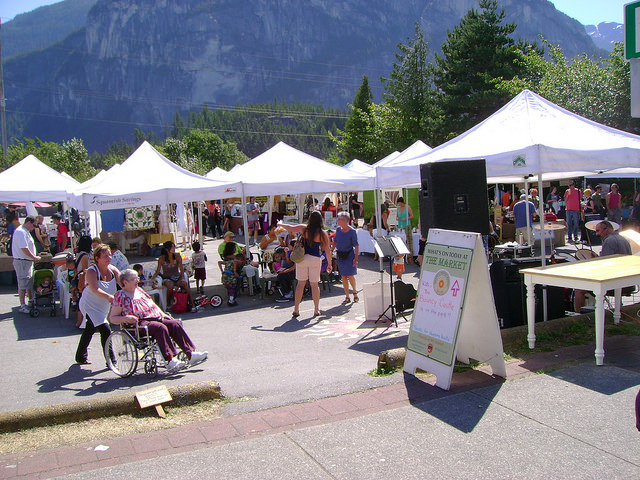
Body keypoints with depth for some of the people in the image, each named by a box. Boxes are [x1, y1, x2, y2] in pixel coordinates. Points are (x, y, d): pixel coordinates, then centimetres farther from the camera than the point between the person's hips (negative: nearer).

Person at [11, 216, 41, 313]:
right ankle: (23, 306, 0)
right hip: (22, 262, -10)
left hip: (28, 261, 10)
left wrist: (34, 257, 13)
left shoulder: (25, 232, 14)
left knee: (30, 283, 18)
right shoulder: (21, 232, -19)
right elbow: (24, 249, -24)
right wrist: (34, 257, -14)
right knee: (23, 284, -5)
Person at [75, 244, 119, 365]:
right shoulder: (92, 271, -21)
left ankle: (81, 357, 43)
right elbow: (95, 289, -38)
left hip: (102, 309, 7)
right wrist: (108, 296, -55)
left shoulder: (112, 269, -4)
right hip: (89, 306, -7)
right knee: (105, 330, -21)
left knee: (90, 330, 23)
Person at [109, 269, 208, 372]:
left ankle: (191, 354, -22)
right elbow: (112, 318, -1)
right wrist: (126, 318, -18)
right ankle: (170, 361, -41)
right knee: (161, 328, -34)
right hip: (139, 323, -7)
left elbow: (153, 304, 29)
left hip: (155, 318, 7)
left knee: (175, 324, -16)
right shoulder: (120, 296, 1)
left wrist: (162, 314, 12)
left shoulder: (139, 290, 22)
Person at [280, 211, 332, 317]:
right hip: (315, 259, -1)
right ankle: (316, 310, 13)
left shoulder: (304, 229, -3)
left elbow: (290, 228, 8)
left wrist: (280, 224, 28)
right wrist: (329, 264, 8)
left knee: (300, 283, 7)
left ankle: (296, 309, 8)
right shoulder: (322, 233, -4)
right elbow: (327, 250, -3)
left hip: (302, 257, 1)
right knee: (314, 284, 7)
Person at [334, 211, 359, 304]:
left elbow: (356, 246, -12)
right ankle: (347, 297, 13)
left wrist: (356, 258, -16)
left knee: (350, 276, -3)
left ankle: (355, 292, 25)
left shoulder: (352, 232, -13)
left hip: (349, 255, -5)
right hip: (340, 255, 5)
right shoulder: (338, 229, 2)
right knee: (343, 276, 5)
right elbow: (335, 242, 14)